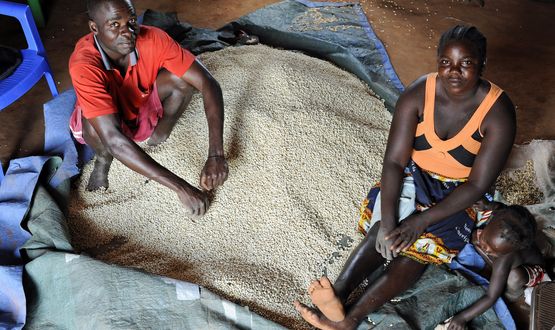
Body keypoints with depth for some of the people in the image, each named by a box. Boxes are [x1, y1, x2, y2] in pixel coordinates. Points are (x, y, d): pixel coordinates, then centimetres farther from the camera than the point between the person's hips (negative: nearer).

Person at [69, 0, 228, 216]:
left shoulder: (152, 39, -30)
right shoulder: (84, 65, -38)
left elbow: (208, 83, -31)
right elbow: (114, 140, -46)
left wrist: (216, 154, -42)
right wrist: (180, 187, -50)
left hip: (144, 109, 2)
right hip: (107, 122, -2)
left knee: (183, 77, -24)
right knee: (94, 125, -37)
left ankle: (158, 136, 0)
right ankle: (103, 159, -2)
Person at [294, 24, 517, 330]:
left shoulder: (498, 113, -23)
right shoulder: (418, 94, -17)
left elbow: (478, 184, -21)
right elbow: (394, 160, -19)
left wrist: (421, 220, -27)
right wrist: (388, 221, -31)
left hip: (460, 192, -2)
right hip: (416, 174, 3)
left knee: (421, 244, -26)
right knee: (386, 232, -25)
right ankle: (337, 294, -38)